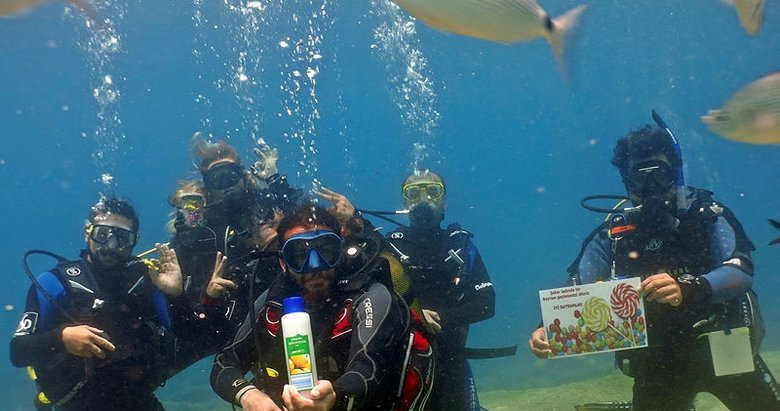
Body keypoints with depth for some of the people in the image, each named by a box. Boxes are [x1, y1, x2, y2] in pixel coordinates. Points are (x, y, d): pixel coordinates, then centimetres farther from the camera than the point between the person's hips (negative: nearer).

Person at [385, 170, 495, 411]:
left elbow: (486, 304, -3)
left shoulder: (461, 243, 4)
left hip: (450, 360, 1)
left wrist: (440, 317, -15)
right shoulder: (390, 245, 0)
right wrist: (412, 313, -21)